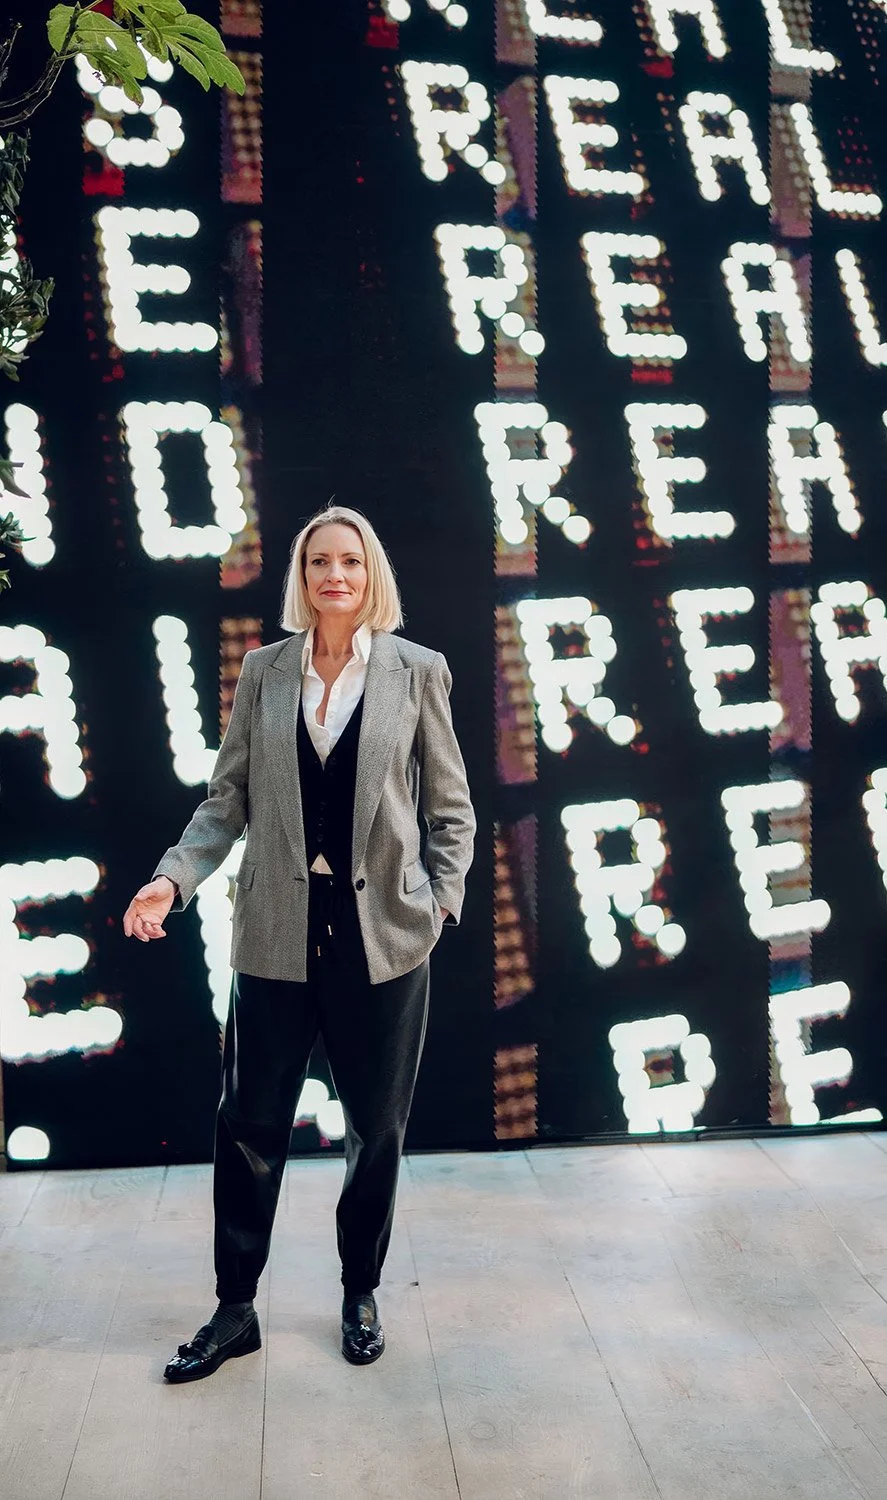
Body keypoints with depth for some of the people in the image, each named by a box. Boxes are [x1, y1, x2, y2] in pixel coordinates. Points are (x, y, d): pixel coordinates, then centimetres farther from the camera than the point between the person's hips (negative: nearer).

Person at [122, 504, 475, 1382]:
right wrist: (174, 877, -9)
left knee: (375, 1127, 11)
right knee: (248, 1124, 7)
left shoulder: (417, 672, 1)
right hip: (279, 932, 1)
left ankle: (361, 1293, 32)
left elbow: (450, 808, 5)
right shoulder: (263, 671, 5)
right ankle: (235, 1309, 24)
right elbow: (228, 799, 5)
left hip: (381, 932, -1)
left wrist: (444, 896, -8)